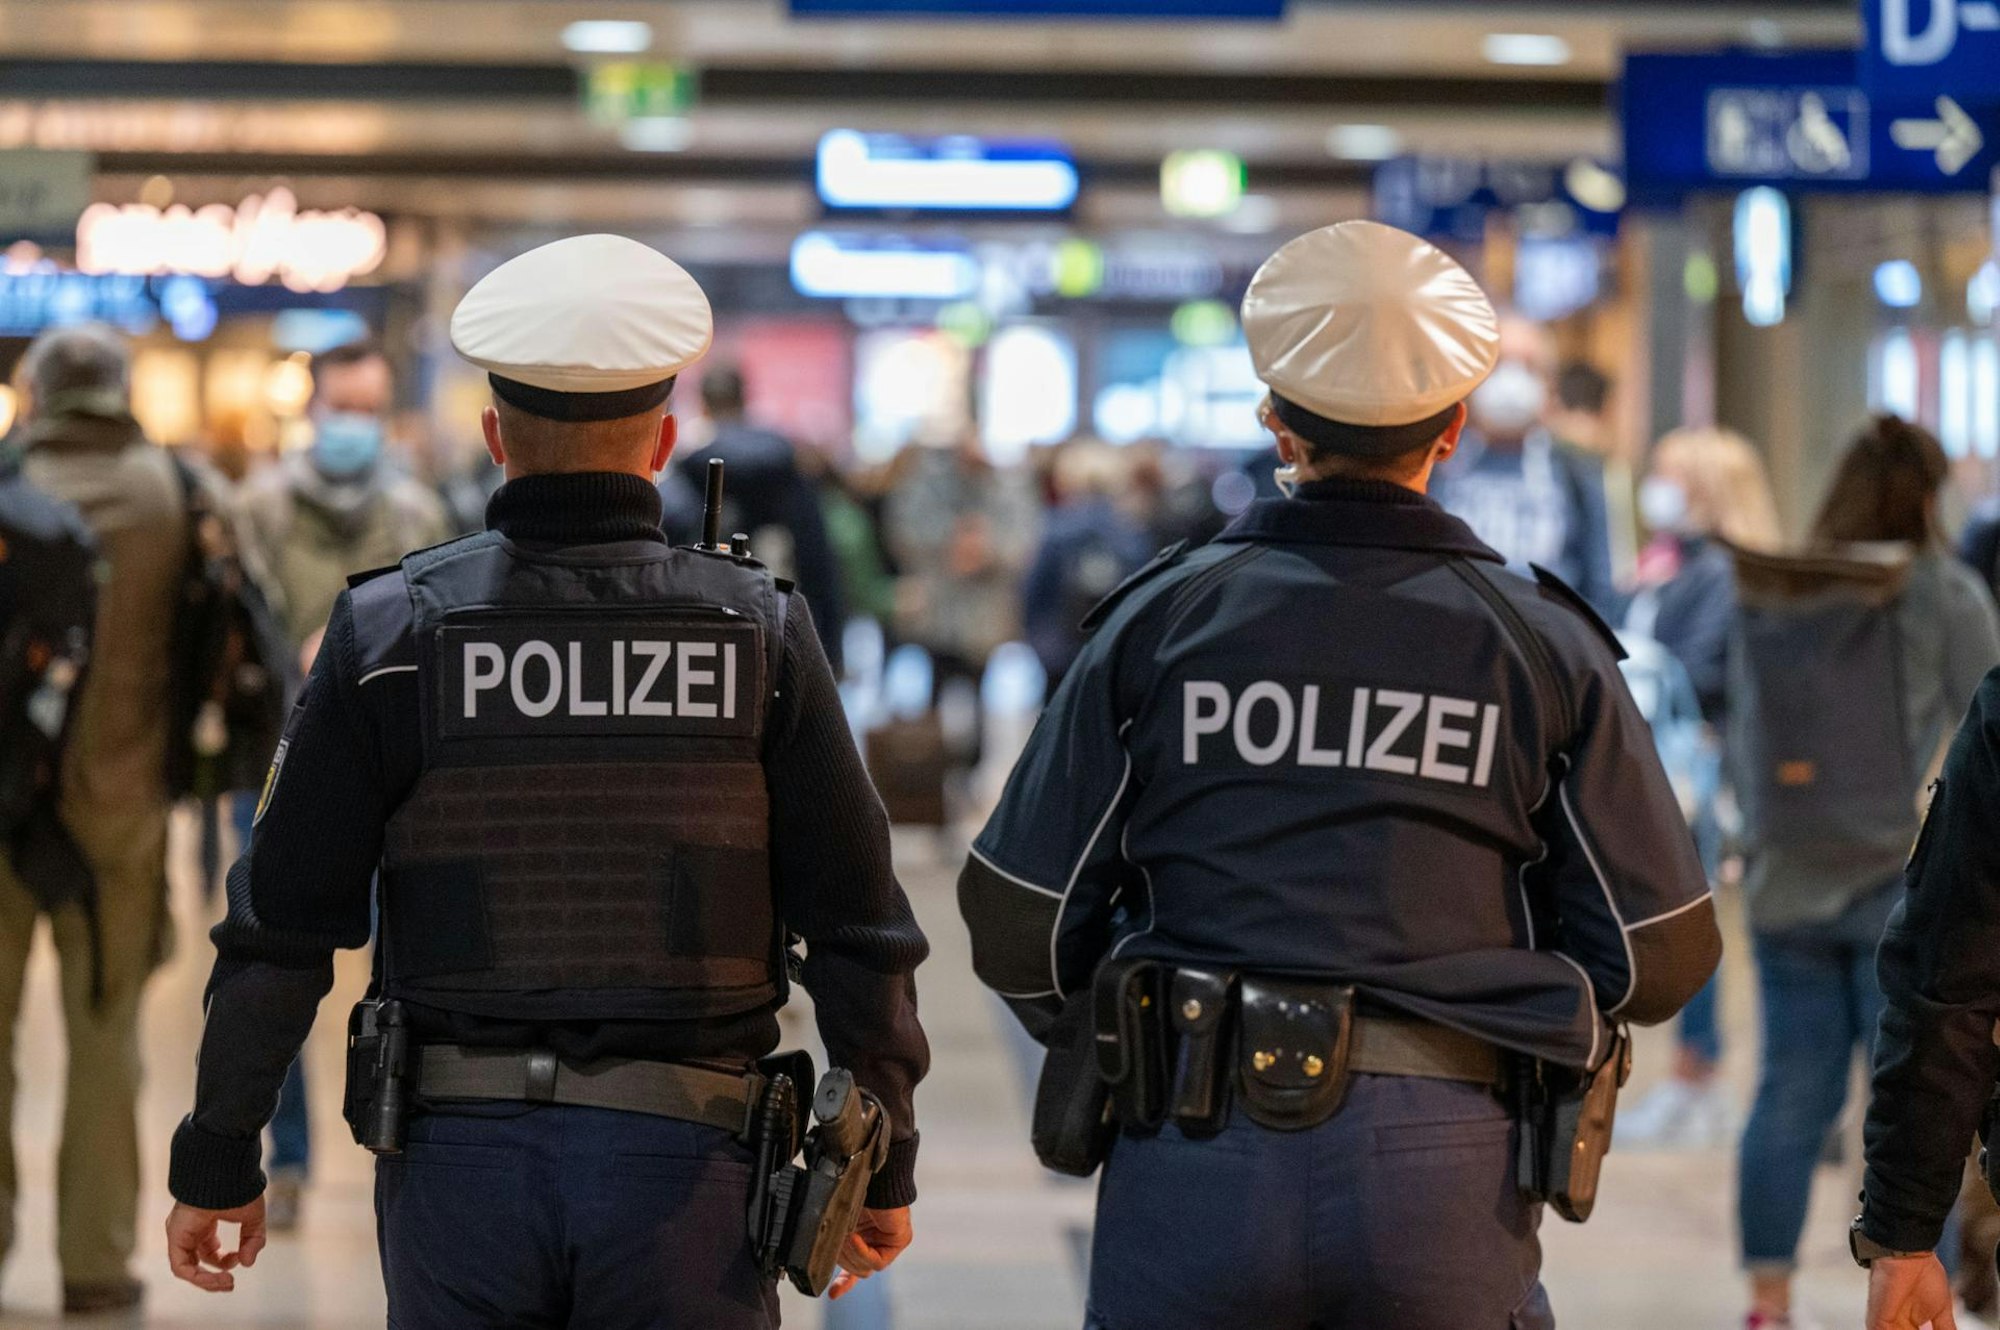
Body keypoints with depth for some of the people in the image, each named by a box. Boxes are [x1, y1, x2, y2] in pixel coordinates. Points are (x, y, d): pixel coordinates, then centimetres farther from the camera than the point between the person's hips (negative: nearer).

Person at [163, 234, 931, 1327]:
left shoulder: (391, 631, -3)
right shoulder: (759, 635, -2)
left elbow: (281, 928, -3)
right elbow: (857, 925, 0)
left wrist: (216, 1160, 7)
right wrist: (883, 1164, 11)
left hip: (460, 1158, 1)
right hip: (682, 1158, 0)